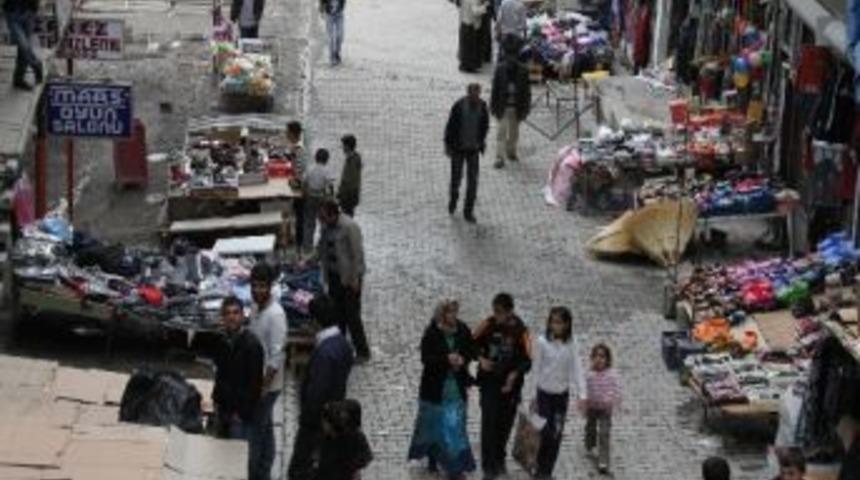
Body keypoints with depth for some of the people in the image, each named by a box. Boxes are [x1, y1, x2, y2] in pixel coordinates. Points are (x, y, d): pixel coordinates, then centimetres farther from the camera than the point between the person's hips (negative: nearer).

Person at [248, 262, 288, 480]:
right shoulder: (256, 308, 3)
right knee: (264, 428, 17)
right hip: (255, 380, 9)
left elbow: (277, 356, -23)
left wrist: (263, 387, -23)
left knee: (255, 431, -2)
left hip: (268, 384, -9)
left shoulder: (275, 314, -24)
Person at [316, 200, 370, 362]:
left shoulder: (349, 227, -21)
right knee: (337, 313, 15)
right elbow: (321, 248, 17)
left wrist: (354, 280, -19)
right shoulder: (327, 226, 4)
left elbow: (357, 254, -20)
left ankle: (362, 352, 8)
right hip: (334, 276, 8)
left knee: (352, 316, -3)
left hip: (349, 278, -8)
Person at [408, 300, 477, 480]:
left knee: (455, 424, 3)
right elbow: (425, 358, -18)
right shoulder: (431, 333, -16)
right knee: (433, 423, 15)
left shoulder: (463, 331, -6)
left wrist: (463, 359, -17)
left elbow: (471, 351, 5)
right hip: (435, 386, -2)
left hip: (456, 386, 2)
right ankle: (431, 457, 38)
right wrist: (446, 359, -30)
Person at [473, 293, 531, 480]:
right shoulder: (488, 325, -8)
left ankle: (499, 459, 35)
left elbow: (526, 360, -6)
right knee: (489, 422, -7)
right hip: (489, 381, -1)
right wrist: (481, 358, -11)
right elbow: (473, 344, 6)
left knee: (505, 423, 13)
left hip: (510, 384, 1)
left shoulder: (519, 330, -11)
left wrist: (515, 374, -20)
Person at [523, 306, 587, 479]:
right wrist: (532, 395, -4)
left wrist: (581, 394, -16)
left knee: (557, 433, 5)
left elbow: (577, 368, -8)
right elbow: (535, 369, -5)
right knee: (545, 431, -3)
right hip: (544, 392, -2)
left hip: (562, 394, 2)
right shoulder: (542, 342, -10)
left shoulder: (572, 344, -4)